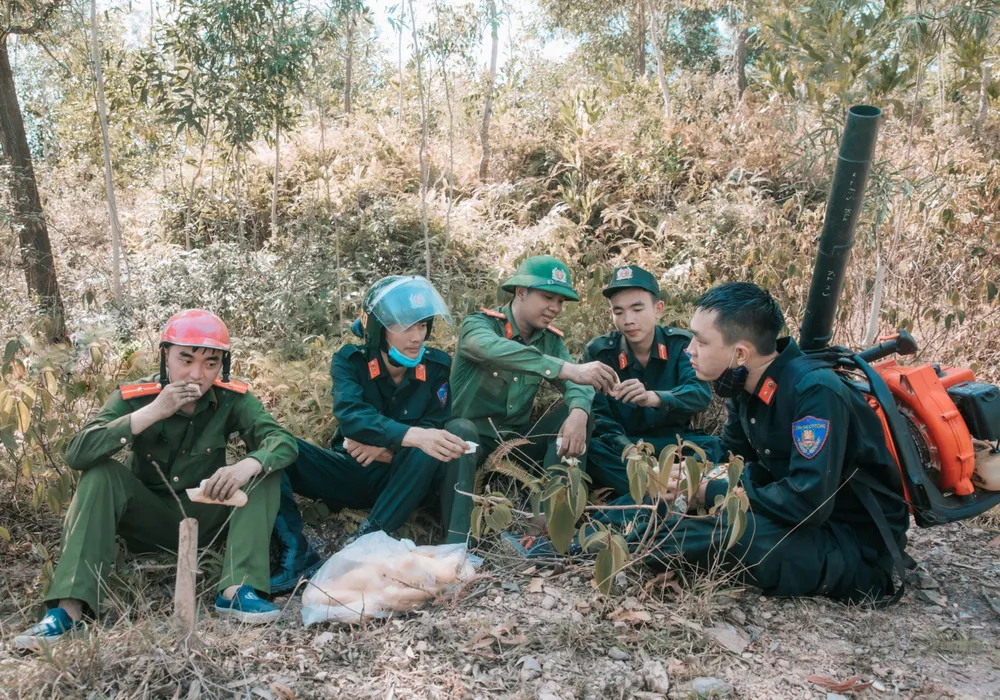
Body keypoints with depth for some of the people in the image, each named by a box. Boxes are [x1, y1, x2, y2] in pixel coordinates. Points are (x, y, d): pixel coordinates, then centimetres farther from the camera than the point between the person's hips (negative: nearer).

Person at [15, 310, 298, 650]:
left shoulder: (233, 399, -14)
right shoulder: (133, 397, -16)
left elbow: (283, 440, -24)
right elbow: (77, 455, -29)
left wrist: (248, 465, -46)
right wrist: (152, 412, -37)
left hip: (207, 520, 1)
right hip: (148, 520, 0)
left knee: (264, 468, -22)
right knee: (101, 473, -26)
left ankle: (238, 589, -32)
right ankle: (70, 607, -32)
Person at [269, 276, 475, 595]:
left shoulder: (438, 367, -6)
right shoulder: (349, 361, -11)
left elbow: (435, 429, -11)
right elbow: (351, 416, -29)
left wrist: (388, 448, -28)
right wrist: (413, 436, -46)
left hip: (403, 481, 0)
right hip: (351, 472, 0)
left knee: (457, 431, -30)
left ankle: (368, 538, -30)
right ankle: (298, 556, -32)